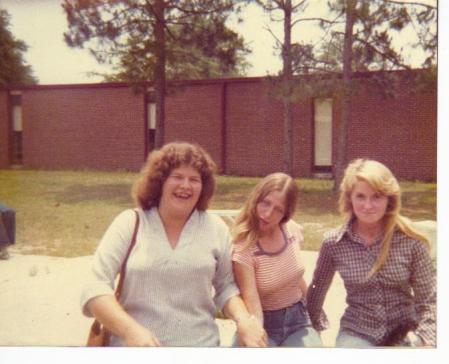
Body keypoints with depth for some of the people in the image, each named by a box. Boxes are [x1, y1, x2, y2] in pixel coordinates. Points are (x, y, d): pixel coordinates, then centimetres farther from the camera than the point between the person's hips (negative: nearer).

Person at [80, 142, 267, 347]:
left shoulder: (215, 228, 4)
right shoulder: (129, 224, -3)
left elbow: (226, 286, 12)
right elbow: (95, 288, -8)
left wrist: (243, 320, -8)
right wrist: (131, 330, -23)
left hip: (201, 344, 2)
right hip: (136, 346, -1)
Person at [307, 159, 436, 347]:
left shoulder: (410, 240, -9)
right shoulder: (334, 243, -8)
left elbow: (428, 300, -4)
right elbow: (317, 289, 8)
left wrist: (424, 339, -15)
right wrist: (316, 326, 15)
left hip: (404, 333, 1)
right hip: (357, 332, 0)